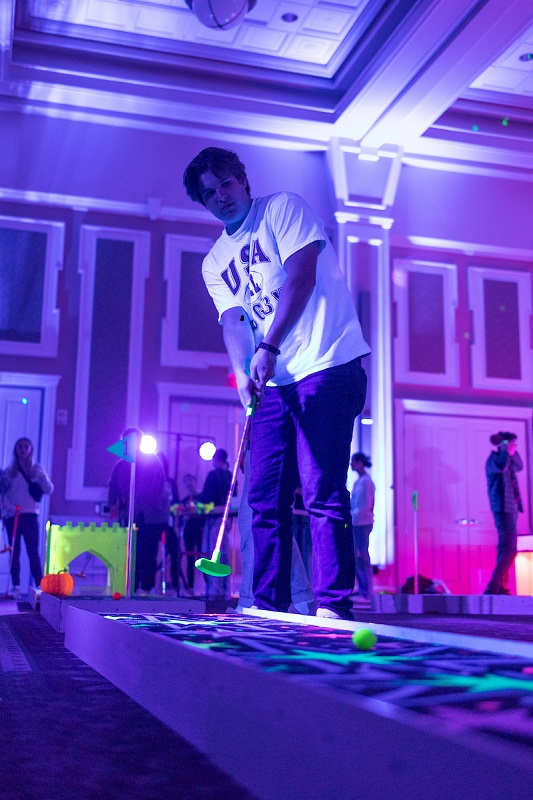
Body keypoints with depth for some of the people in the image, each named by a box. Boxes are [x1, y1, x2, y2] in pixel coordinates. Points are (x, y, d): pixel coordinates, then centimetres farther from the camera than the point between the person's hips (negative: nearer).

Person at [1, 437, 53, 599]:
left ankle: (40, 586, -7)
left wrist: (41, 475, -13)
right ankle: (16, 587, 4)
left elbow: (49, 490, 2)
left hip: (30, 515, -1)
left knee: (33, 552, -6)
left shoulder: (36, 469, 9)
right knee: (15, 552, 1)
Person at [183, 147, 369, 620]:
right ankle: (269, 606, 11)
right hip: (274, 383, 6)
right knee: (265, 497, 4)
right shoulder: (215, 262, 18)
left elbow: (302, 275, -10)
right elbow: (232, 320, 5)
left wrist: (268, 347, -19)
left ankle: (333, 607, -6)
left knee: (322, 492, -11)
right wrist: (242, 372, -16)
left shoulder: (284, 208, 4)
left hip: (327, 367, -6)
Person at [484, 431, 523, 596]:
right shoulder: (493, 459, -10)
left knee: (506, 549, 11)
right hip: (503, 508, -10)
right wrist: (507, 451, -17)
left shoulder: (506, 458, 17)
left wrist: (513, 452, 12)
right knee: (509, 550, -17)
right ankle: (492, 588, -20)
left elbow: (519, 466, 26)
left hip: (511, 508, 10)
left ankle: (501, 588, 15)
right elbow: (501, 467, -30)